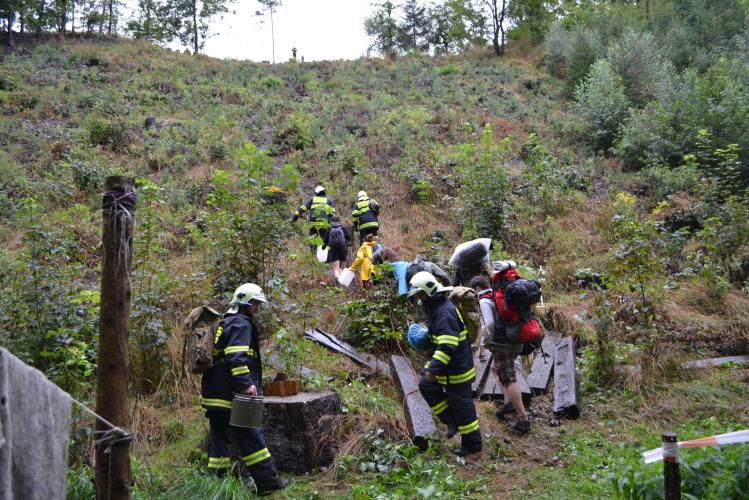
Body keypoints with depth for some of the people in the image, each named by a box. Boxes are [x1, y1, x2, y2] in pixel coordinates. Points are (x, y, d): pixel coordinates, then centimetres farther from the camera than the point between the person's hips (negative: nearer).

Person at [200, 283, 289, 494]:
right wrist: (246, 383, -26)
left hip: (213, 396, 10)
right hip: (230, 397, -10)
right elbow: (236, 358, -24)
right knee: (252, 438, -2)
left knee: (220, 440, 14)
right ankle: (268, 481, 5)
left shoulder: (226, 322, 20)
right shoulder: (241, 324, -11)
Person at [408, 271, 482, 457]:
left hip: (457, 367, -10)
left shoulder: (445, 313, -26)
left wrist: (433, 369, -31)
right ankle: (452, 421, 21)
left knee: (461, 404, 3)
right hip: (448, 364, 10)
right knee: (426, 386, 15)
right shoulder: (436, 307, 7)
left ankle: (472, 444, 19)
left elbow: (448, 346, -32)